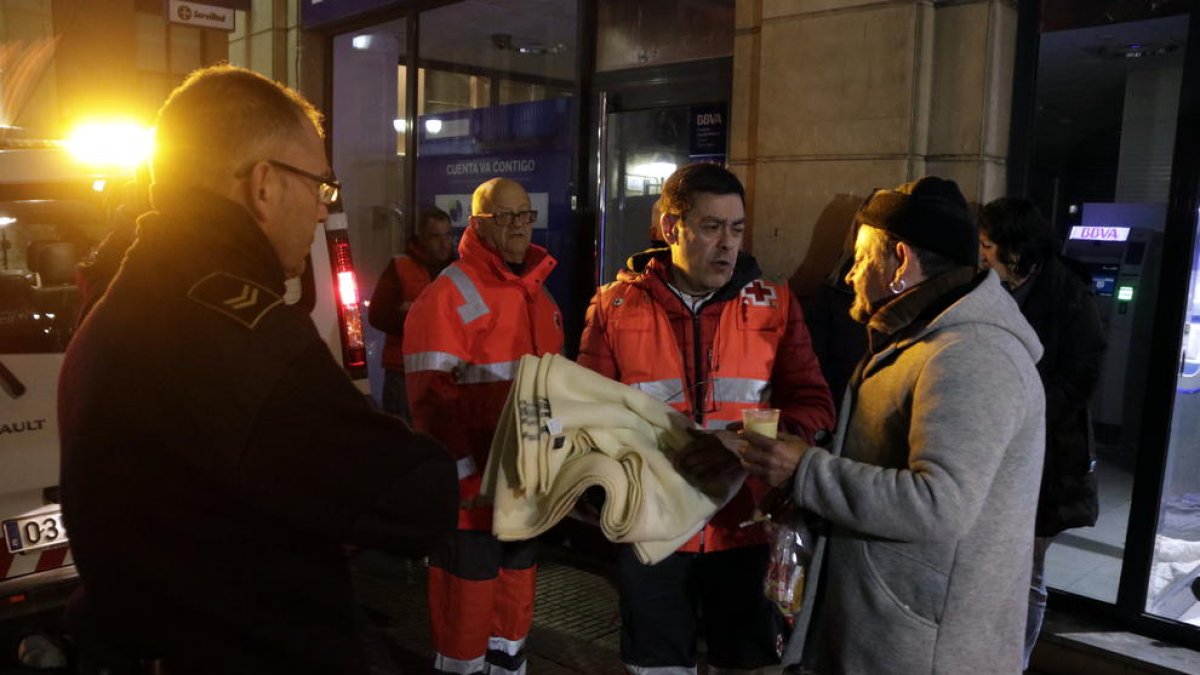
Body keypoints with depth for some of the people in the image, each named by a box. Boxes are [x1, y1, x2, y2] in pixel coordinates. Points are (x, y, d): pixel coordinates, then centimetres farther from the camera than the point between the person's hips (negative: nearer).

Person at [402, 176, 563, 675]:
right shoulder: (448, 296, -12)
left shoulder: (538, 295, 11)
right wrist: (466, 475, -21)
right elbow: (432, 401, -17)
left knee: (517, 592, 20)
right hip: (471, 486, -7)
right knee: (467, 602, 6)